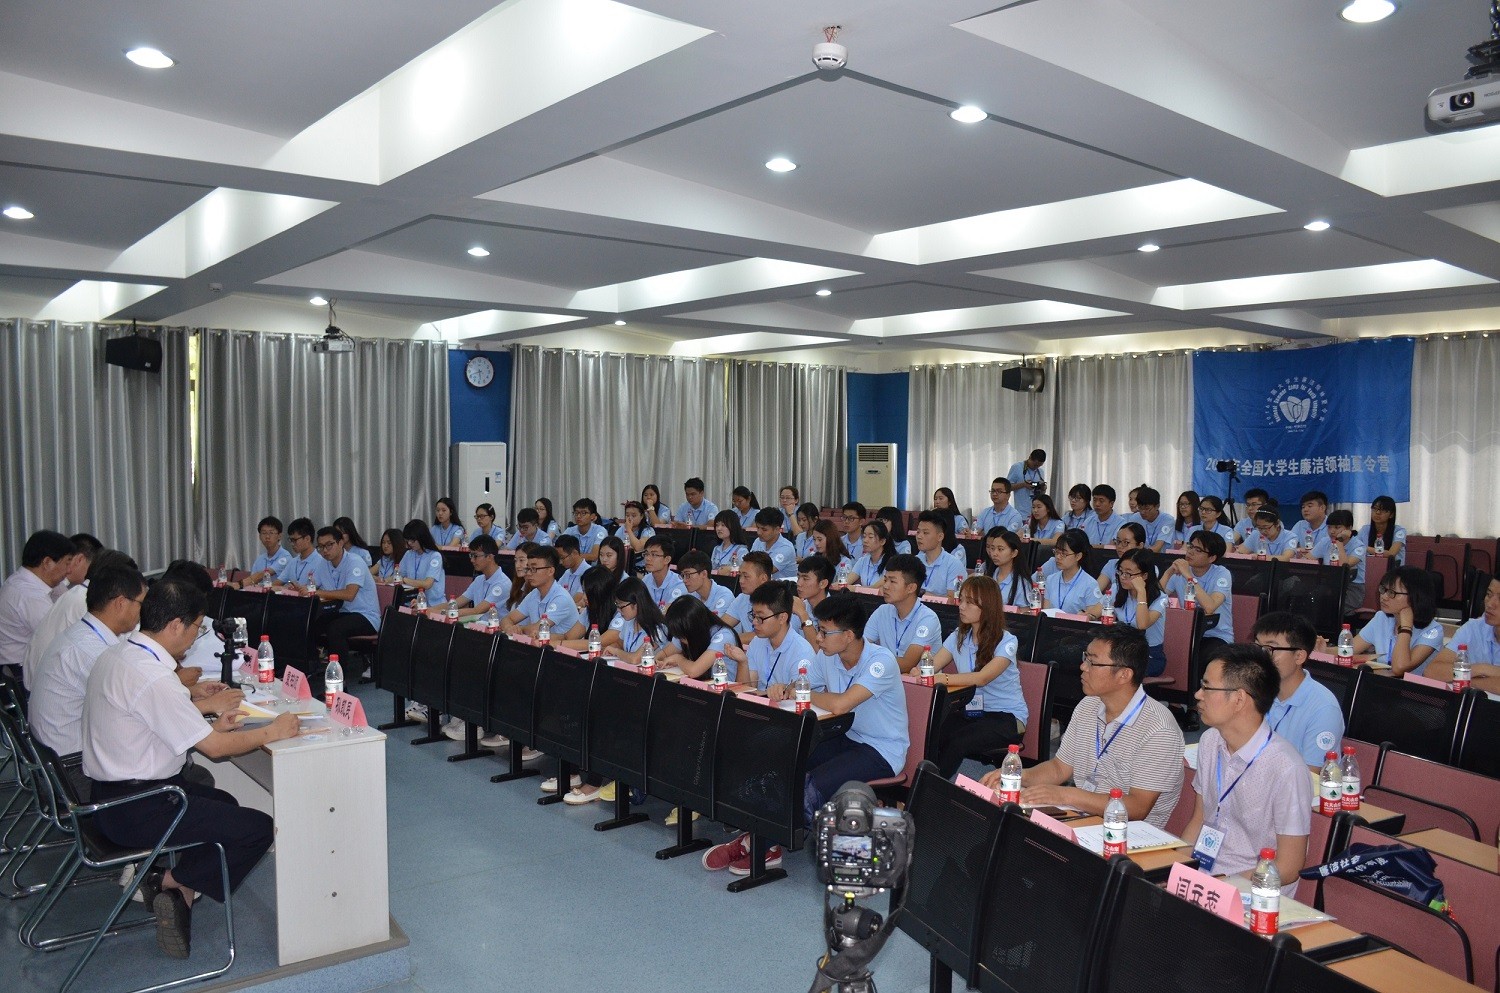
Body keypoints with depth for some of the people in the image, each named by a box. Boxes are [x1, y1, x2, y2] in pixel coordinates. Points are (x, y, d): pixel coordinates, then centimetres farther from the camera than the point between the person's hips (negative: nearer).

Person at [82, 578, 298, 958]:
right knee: (259, 828, -9)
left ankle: (170, 883, 12)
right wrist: (272, 731, -6)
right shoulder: (152, 677, -26)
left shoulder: (116, 654, 4)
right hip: (137, 810, -10)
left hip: (112, 792, 10)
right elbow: (214, 747, -20)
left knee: (226, 803, 26)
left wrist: (211, 725, 12)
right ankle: (174, 883, 1)